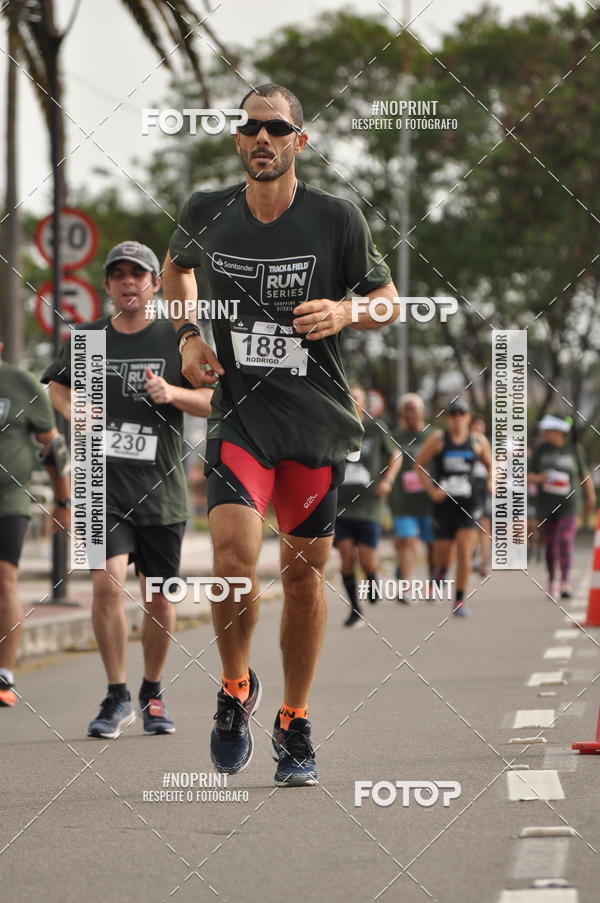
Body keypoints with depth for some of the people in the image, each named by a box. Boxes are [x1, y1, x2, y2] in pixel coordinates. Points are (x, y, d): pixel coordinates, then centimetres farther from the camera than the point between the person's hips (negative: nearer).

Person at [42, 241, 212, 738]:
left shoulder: (177, 340, 1)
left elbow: (215, 401, 0)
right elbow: (58, 384, 23)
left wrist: (172, 393, -18)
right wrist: (72, 410, 1)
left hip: (161, 488, 0)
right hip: (104, 486, 0)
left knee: (159, 600, 7)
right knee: (107, 583, -18)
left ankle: (153, 692, 29)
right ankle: (117, 697, -5)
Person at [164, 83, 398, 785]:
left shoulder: (336, 219, -5)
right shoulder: (206, 214, 0)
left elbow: (388, 298, 7)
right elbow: (177, 267, 23)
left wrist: (345, 312, -14)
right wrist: (188, 335, 8)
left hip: (319, 419, 0)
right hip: (238, 413, 0)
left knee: (304, 571, 6)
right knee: (233, 555, -19)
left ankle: (293, 725, 23)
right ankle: (236, 687, 9)